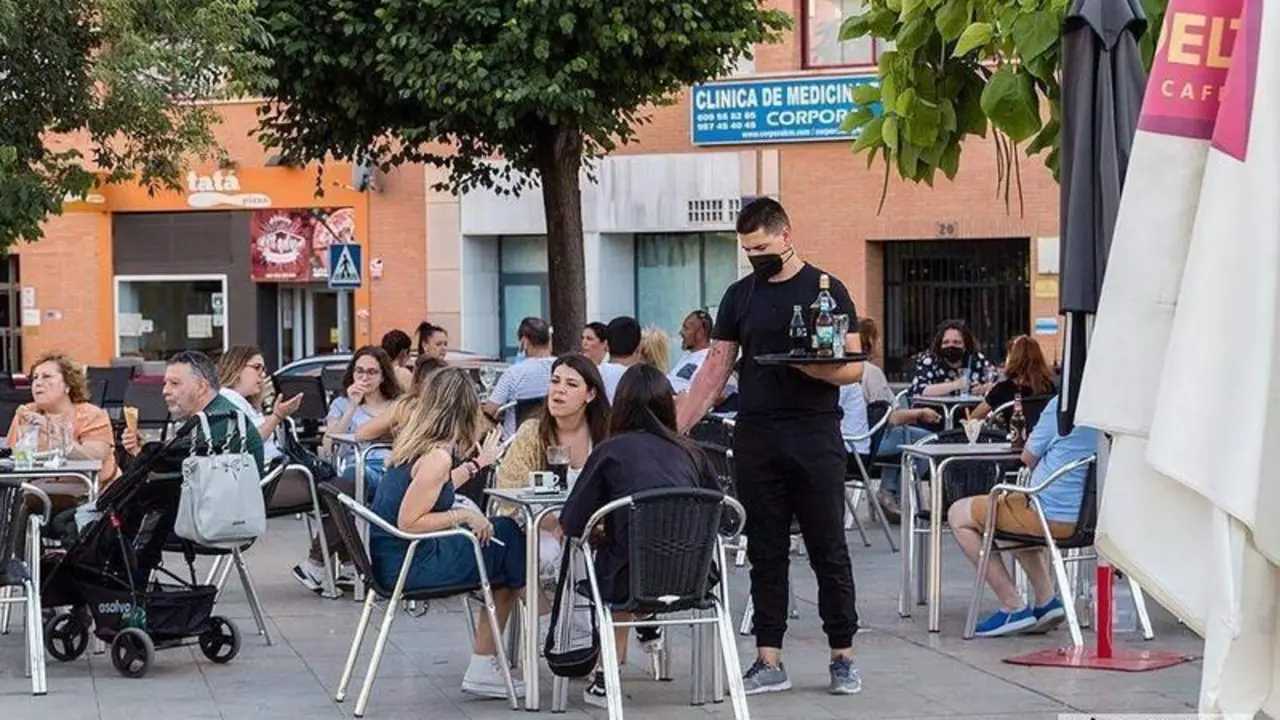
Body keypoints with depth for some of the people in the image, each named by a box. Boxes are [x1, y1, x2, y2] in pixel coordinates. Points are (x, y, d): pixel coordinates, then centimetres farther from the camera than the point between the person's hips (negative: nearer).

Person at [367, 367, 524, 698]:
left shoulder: (413, 443, 8)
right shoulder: (437, 457, -18)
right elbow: (408, 522, -22)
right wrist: (462, 515, -14)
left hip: (389, 561, 9)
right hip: (409, 566, -9)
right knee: (507, 536, 0)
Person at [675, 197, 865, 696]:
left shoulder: (825, 290, -1)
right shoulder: (740, 295, 10)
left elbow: (853, 368, -3)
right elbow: (715, 371, 11)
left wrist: (807, 366, -22)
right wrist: (675, 428, 4)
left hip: (815, 438, -3)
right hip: (756, 441, 3)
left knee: (829, 552, 1)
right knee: (765, 553, 6)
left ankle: (843, 657, 8)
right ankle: (769, 661, 10)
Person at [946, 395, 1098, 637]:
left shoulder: (1062, 405, -17)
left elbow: (1028, 457, -3)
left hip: (1053, 516, -8)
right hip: (1089, 516, 8)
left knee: (959, 514, 9)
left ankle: (1014, 608, 6)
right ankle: (1047, 599, 22)